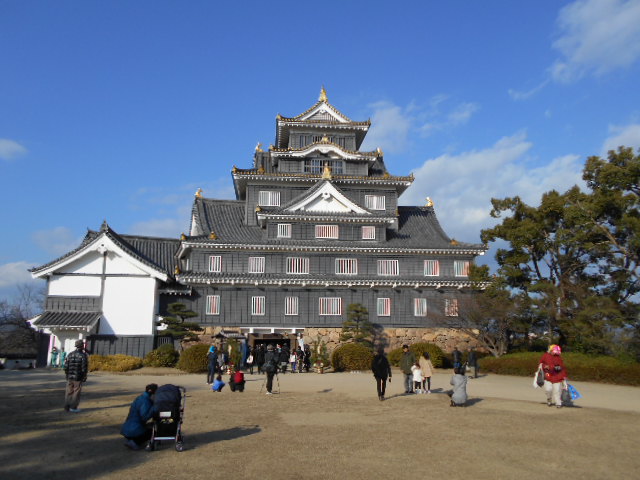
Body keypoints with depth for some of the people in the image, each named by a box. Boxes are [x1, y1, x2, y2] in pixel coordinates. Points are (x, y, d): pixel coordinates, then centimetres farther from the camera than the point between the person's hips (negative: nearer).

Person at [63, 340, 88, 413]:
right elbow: (84, 368, -15)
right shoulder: (83, 355, -13)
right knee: (76, 392, 4)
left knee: (69, 392, 14)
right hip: (78, 378, -4)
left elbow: (66, 367, 2)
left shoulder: (70, 354, 1)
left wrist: (66, 375, 14)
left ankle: (67, 406, 19)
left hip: (70, 377, 5)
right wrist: (84, 377, -3)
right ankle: (73, 408, 6)